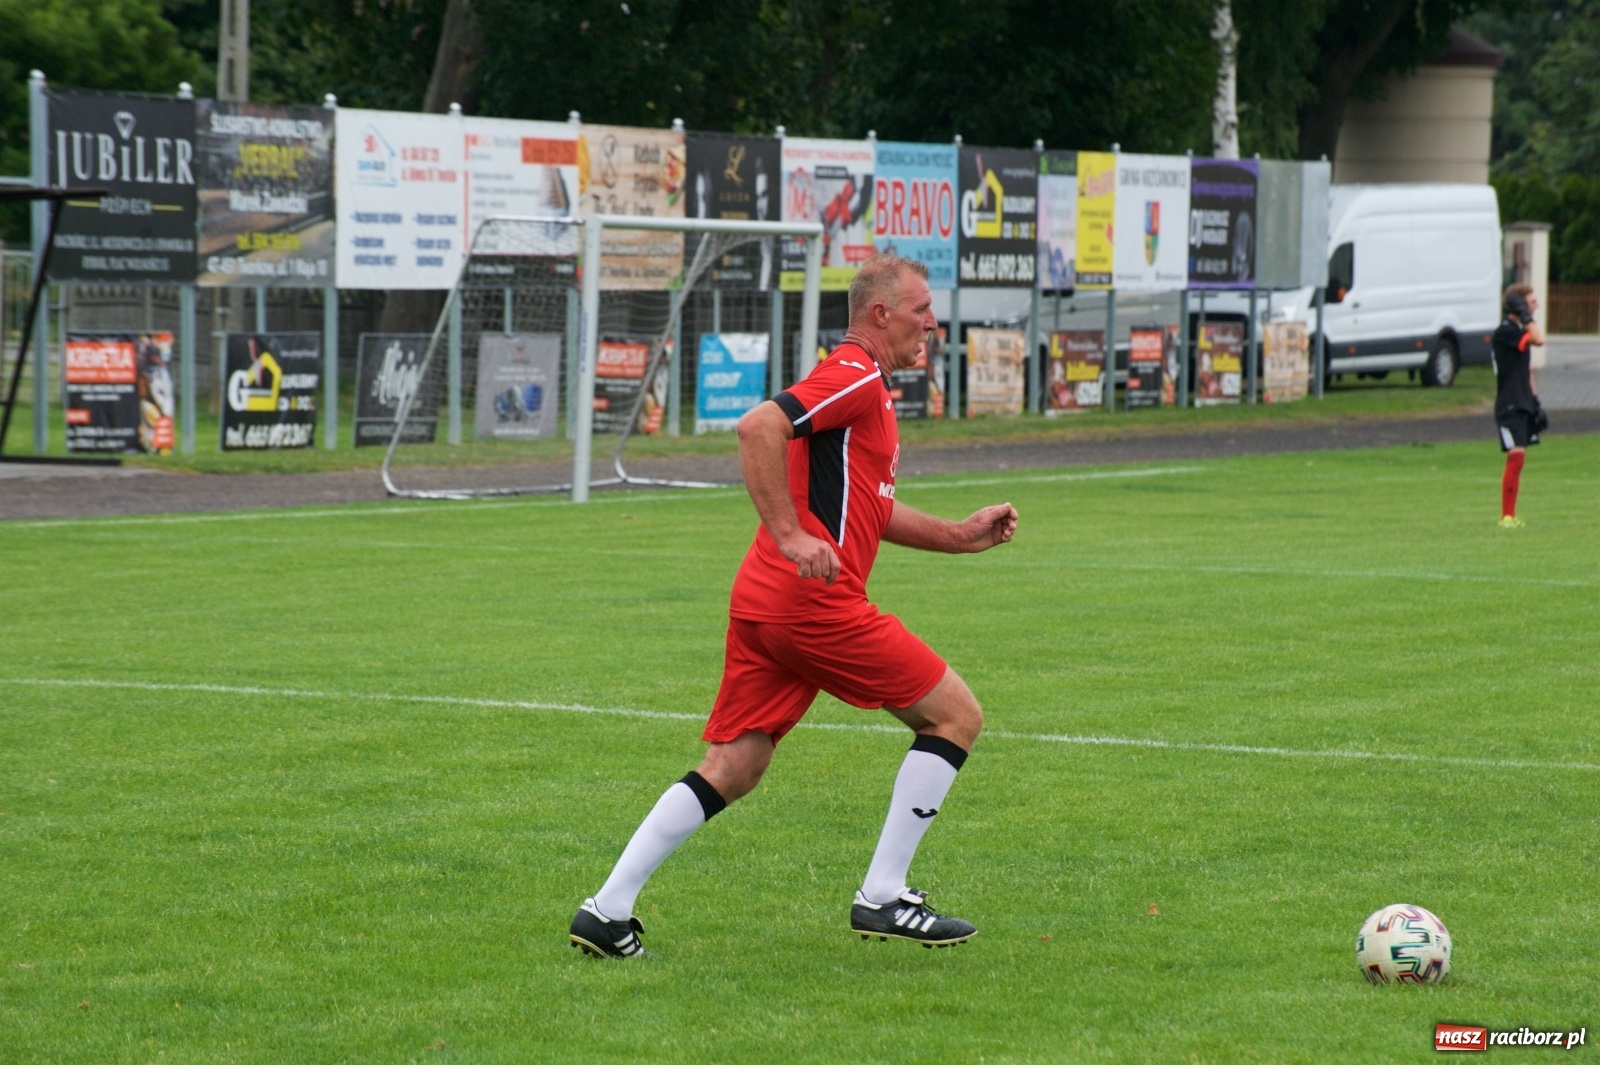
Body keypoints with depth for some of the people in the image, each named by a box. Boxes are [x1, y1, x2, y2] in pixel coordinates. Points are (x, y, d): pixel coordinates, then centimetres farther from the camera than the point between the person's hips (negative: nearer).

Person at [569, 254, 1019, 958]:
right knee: (955, 715, 1)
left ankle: (607, 910, 2)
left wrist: (960, 536, 25)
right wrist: (791, 536, -26)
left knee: (730, 770, 8)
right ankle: (882, 898, 1)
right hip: (813, 601, -10)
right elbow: (759, 427, -23)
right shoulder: (857, 377, -8)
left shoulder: (862, 385, 24)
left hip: (762, 601, 10)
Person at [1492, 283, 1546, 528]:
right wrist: (1525, 315, -18)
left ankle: (1511, 516, 14)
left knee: (1518, 459, 9)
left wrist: (1535, 401, 18)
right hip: (1509, 405, -9)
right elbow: (1539, 340, -28)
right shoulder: (1505, 331, -15)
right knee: (1516, 455, -15)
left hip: (1523, 404, 9)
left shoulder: (1520, 330, 15)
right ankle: (1507, 516, -13)